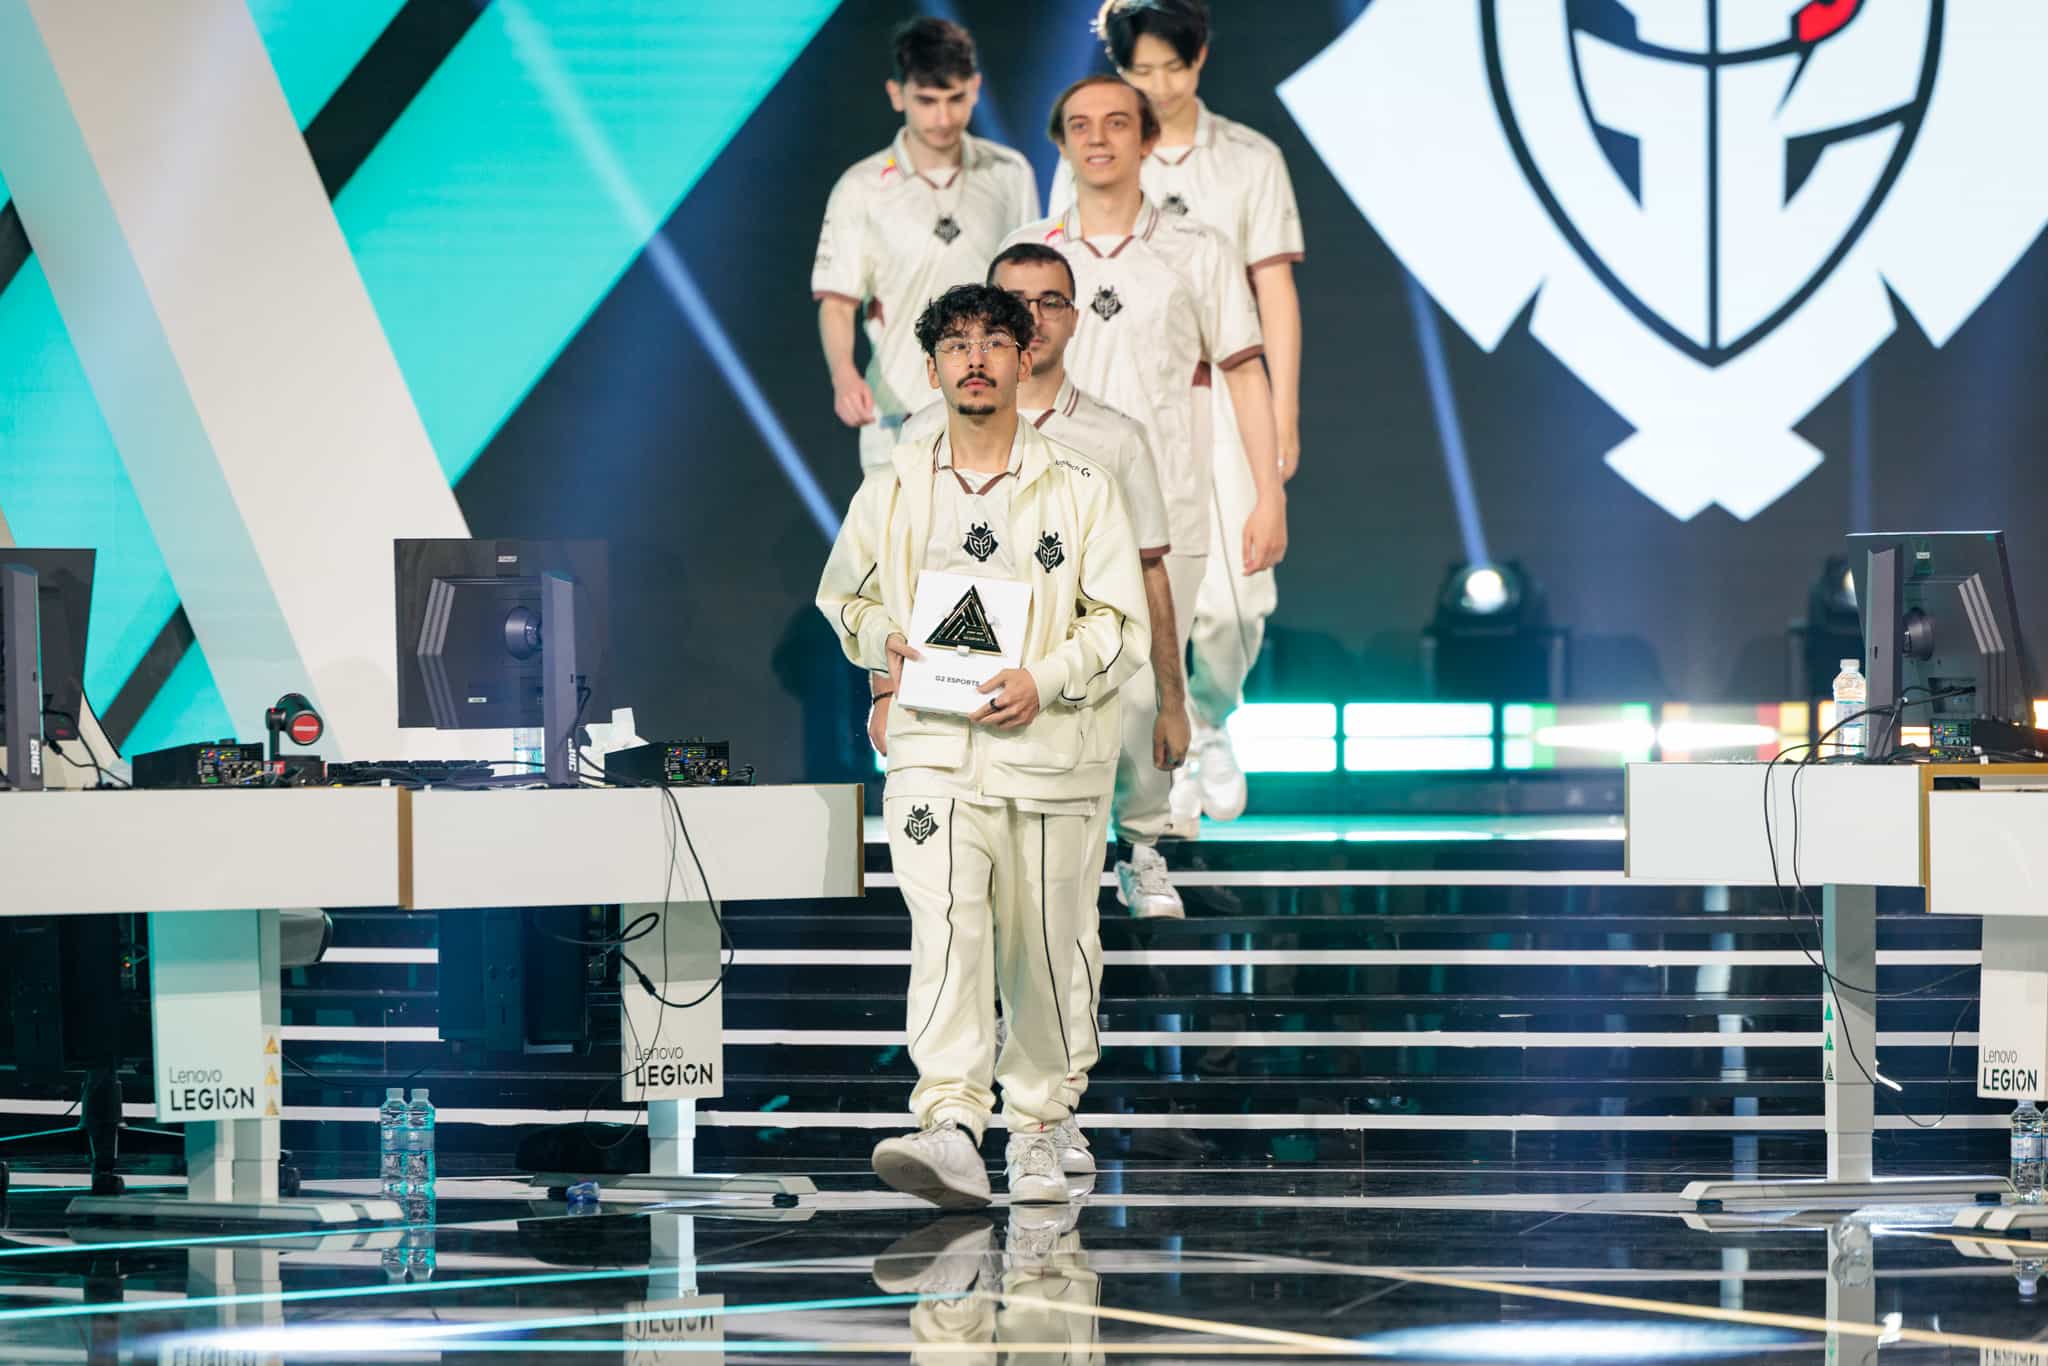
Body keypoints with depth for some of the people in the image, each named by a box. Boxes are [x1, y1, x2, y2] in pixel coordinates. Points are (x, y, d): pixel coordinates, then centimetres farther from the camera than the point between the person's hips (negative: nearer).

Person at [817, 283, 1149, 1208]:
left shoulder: (1080, 492, 5)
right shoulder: (893, 492, 10)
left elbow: (1124, 626, 2)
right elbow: (841, 595, 24)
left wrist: (1045, 682, -14)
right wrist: (885, 643, 2)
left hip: (1049, 754, 0)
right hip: (933, 752, 0)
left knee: (1038, 957, 5)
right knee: (946, 929, -19)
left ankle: (1035, 1126, 23)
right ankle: (951, 1132, -31)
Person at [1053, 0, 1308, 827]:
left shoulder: (1250, 161, 3)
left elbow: (1276, 294, 3)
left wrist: (1284, 417, -1)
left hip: (1220, 396, 0)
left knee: (1232, 597, -6)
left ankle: (1212, 719, 22)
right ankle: (1174, 754, 7)